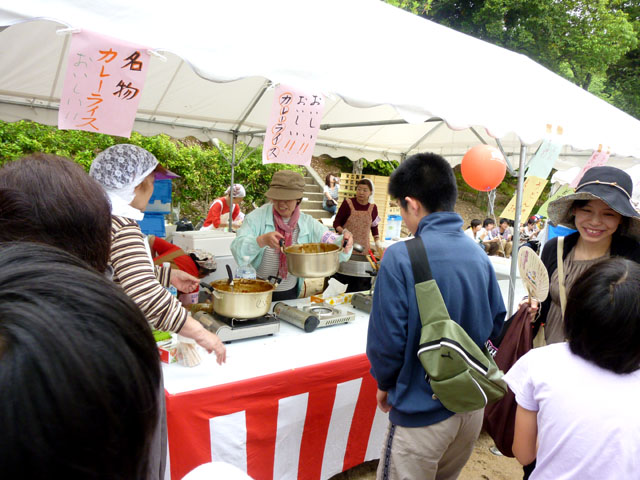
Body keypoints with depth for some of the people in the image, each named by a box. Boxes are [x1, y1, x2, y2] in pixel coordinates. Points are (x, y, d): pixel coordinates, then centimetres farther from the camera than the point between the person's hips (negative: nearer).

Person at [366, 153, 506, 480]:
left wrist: (385, 383, 0)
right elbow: (496, 324, 6)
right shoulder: (478, 255, -3)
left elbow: (387, 339, -19)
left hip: (422, 413, -6)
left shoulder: (401, 258, -21)